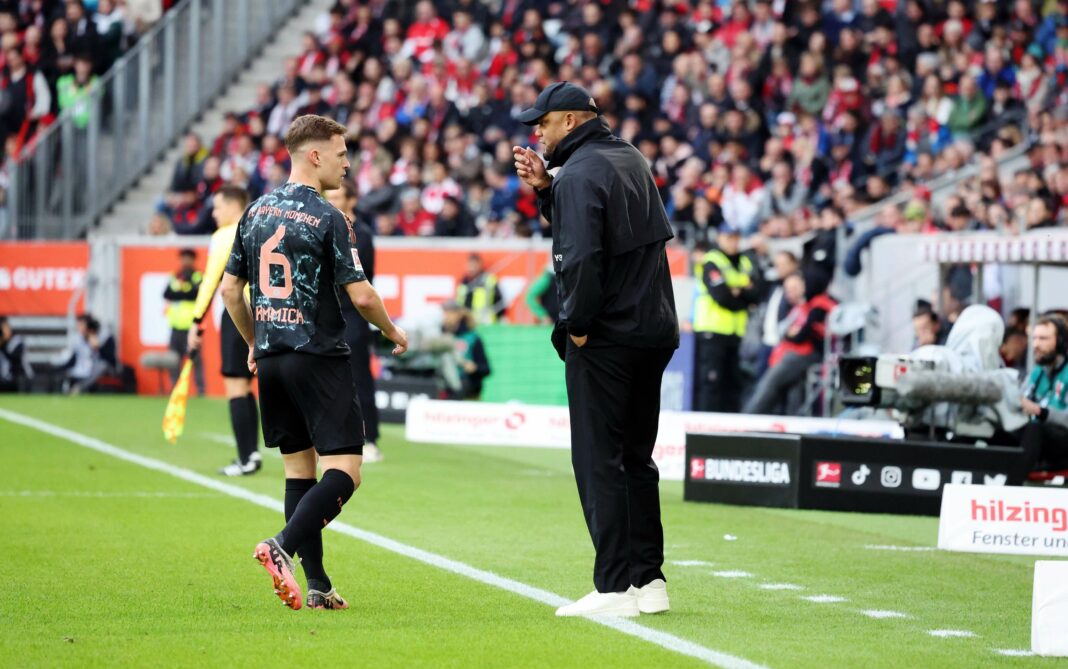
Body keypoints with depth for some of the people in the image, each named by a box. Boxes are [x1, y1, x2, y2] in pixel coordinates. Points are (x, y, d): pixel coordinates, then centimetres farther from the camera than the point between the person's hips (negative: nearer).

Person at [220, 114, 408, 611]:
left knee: (299, 468, 11)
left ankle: (317, 584, 8)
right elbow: (360, 295, -13)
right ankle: (283, 546, -24)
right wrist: (392, 332, 6)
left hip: (271, 360, 7)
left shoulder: (256, 213, 9)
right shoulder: (327, 220, -11)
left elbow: (230, 290, 13)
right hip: (319, 359, -7)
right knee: (344, 470, -5)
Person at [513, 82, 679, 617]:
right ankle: (649, 581, 15)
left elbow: (581, 257, -24)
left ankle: (615, 588, -7)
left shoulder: (580, 173, -14)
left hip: (606, 337, -9)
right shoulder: (630, 160, 14)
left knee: (598, 459, -5)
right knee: (636, 458, 15)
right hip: (655, 331, 9)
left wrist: (576, 326, -14)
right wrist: (544, 189, 11)